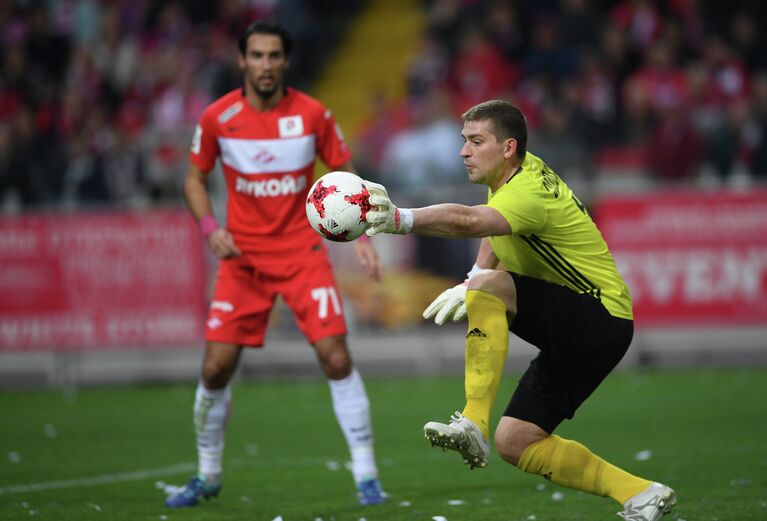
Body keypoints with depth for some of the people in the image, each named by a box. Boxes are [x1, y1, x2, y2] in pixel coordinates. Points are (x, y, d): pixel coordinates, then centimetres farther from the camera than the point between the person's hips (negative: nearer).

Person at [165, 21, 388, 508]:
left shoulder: (313, 114, -7)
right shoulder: (218, 118, -6)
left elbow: (345, 174, 4)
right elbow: (195, 179, 7)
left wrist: (362, 235, -8)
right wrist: (211, 228, -10)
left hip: (303, 252, -1)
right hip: (243, 257, 1)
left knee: (337, 358, -12)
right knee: (217, 367, -4)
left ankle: (366, 474, -2)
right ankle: (208, 475, 18)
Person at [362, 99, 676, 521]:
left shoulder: (529, 193, -23)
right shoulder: (522, 171, 7)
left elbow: (467, 221, -43)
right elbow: (493, 237, 25)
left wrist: (401, 219, -59)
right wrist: (469, 284, 6)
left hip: (601, 319, -10)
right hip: (572, 332, 10)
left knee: (488, 287, -30)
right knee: (515, 444, 4)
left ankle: (473, 423, -32)